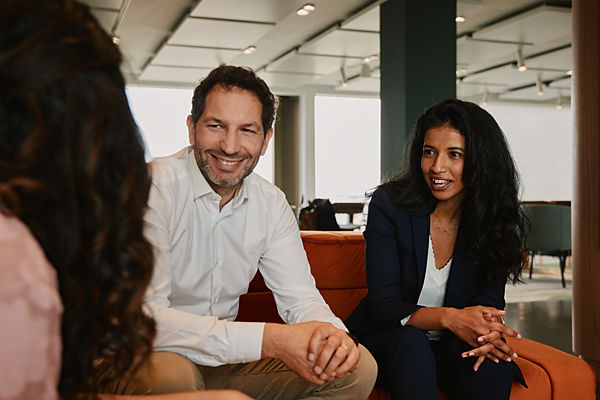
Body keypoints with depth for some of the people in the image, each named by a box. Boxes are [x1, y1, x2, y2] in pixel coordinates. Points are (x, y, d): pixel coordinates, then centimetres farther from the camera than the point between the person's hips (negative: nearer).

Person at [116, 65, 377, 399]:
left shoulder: (272, 204, 0)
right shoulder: (153, 188, -20)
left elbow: (301, 299, 0)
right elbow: (144, 317, -28)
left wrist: (332, 333, -26)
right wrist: (269, 340, -35)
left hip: (228, 358, 5)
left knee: (358, 368, -7)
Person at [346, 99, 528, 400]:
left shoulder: (495, 219, -5)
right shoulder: (389, 204, -13)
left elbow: (489, 302, -5)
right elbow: (383, 305, -18)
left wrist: (488, 331, -31)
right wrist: (449, 317, -36)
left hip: (451, 344, 2)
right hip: (388, 339, -2)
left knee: (491, 360, -30)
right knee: (410, 342, -34)